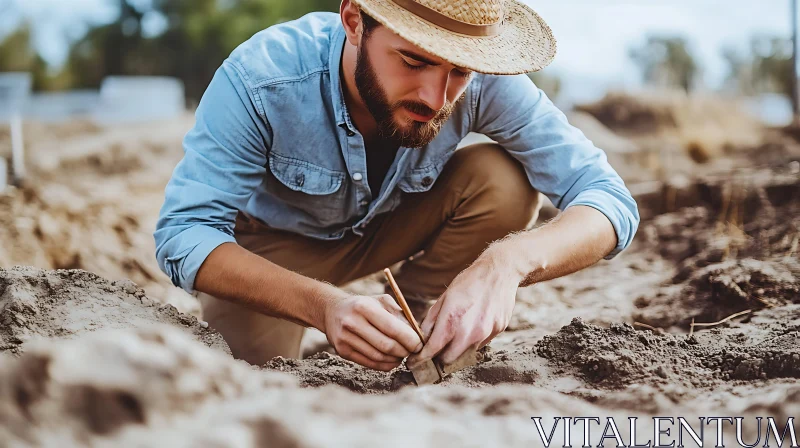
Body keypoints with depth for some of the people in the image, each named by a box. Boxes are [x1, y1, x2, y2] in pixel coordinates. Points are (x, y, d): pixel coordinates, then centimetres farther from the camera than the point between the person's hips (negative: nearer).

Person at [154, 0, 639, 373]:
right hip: (275, 240, -1)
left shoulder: (484, 83, -29)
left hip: (391, 225, 2)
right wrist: (323, 305, -50)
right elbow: (184, 236, -33)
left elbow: (610, 199, -27)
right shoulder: (261, 78, -34)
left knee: (506, 182, -24)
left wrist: (508, 261, -49)